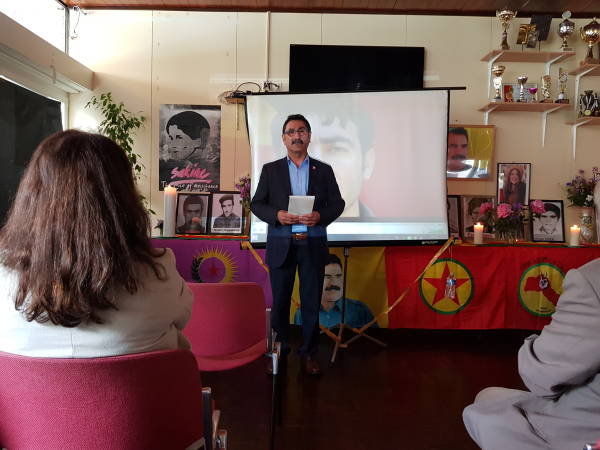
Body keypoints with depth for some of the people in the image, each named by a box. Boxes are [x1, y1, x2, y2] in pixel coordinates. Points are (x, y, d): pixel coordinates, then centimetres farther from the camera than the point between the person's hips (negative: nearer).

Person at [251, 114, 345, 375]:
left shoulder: (324, 170, 8)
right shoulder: (270, 169, 7)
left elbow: (337, 203, 5)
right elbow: (256, 204, 4)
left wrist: (320, 216, -15)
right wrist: (277, 215, -15)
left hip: (313, 245, 0)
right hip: (281, 245, 0)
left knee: (311, 302, 5)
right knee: (279, 301, 7)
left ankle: (308, 353, 18)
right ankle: (278, 352, 21)